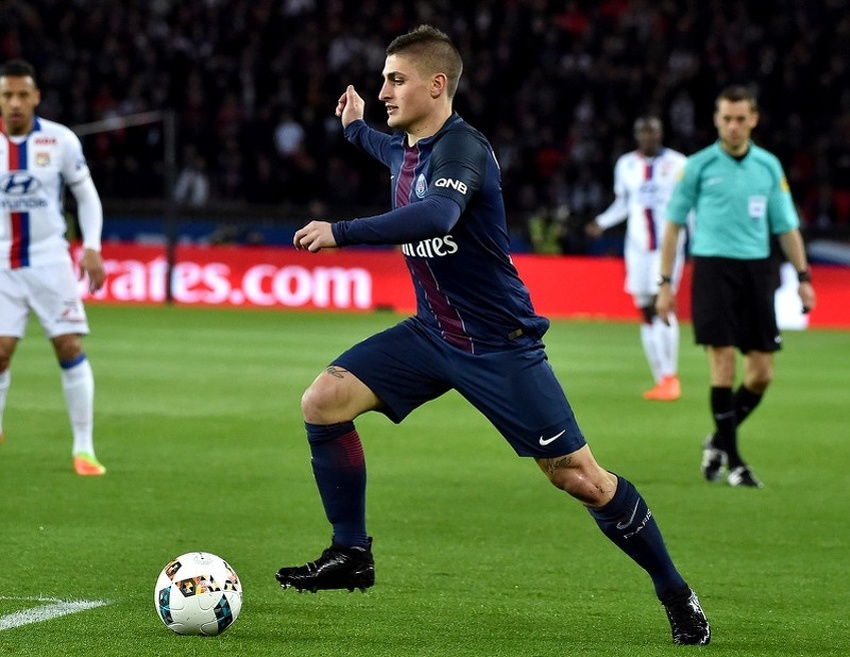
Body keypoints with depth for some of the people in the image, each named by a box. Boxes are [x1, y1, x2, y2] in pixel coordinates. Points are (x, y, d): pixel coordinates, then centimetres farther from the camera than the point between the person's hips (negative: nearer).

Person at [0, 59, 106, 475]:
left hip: (49, 260, 0)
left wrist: (92, 247, -4)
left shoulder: (61, 140, -4)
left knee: (70, 347, -7)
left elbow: (86, 195, 6)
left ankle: (83, 447, 1)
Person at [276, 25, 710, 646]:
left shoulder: (461, 147, -21)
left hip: (498, 344, -8)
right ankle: (352, 555, 2)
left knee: (577, 476, -6)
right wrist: (355, 128, 45)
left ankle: (676, 594, 10)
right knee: (323, 401, -9)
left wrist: (340, 233, -43)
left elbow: (436, 214, -43)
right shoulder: (407, 149, 5)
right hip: (431, 334, 8)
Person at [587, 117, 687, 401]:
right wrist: (601, 222, 5)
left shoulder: (677, 164, -2)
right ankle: (660, 380, 9)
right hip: (638, 246, 4)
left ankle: (670, 376, -11)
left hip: (668, 243, -4)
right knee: (646, 311, 2)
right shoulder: (626, 165, 8)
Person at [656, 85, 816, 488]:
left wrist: (803, 276, 5)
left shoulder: (769, 166, 10)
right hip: (713, 268, -3)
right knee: (723, 362, -10)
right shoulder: (698, 166, 1)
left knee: (762, 372, 0)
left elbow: (786, 226, 14)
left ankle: (719, 441, 22)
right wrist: (665, 283, 1)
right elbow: (673, 224, 5)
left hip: (757, 270, 3)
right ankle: (732, 461, 0)